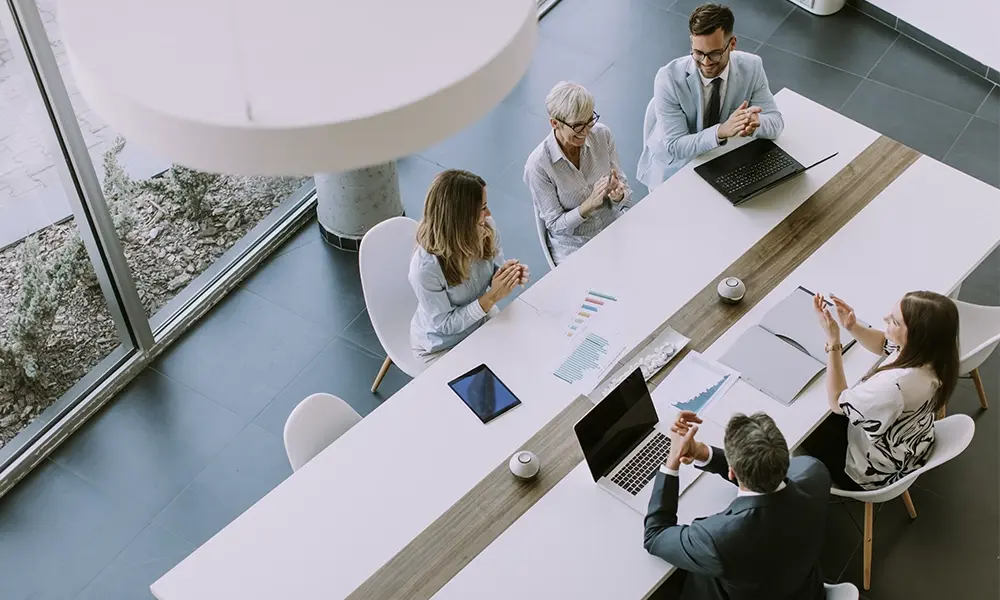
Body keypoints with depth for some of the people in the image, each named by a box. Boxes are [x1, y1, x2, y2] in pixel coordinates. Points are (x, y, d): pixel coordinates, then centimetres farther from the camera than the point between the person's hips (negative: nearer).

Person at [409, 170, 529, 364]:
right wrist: (491, 298, -33)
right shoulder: (425, 267, -36)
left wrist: (507, 276, -23)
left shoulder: (486, 228, -20)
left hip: (482, 320, 5)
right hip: (441, 347, -5)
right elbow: (444, 325, -25)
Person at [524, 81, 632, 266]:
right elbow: (555, 224, -11)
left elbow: (626, 193, 2)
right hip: (574, 249, -4)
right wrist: (590, 204, -27)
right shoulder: (537, 165, -19)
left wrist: (618, 195, -22)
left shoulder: (602, 134, -7)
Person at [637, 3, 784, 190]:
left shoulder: (751, 67, -16)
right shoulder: (669, 78, -26)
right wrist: (721, 131, -42)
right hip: (674, 168, -3)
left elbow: (776, 122, -11)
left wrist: (756, 122, -37)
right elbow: (675, 147, -25)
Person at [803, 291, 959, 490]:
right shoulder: (929, 349, -22)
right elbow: (883, 344, 3)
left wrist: (833, 341, -30)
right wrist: (853, 327, -16)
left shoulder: (895, 385, -46)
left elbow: (837, 402, -27)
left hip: (876, 471, -7)